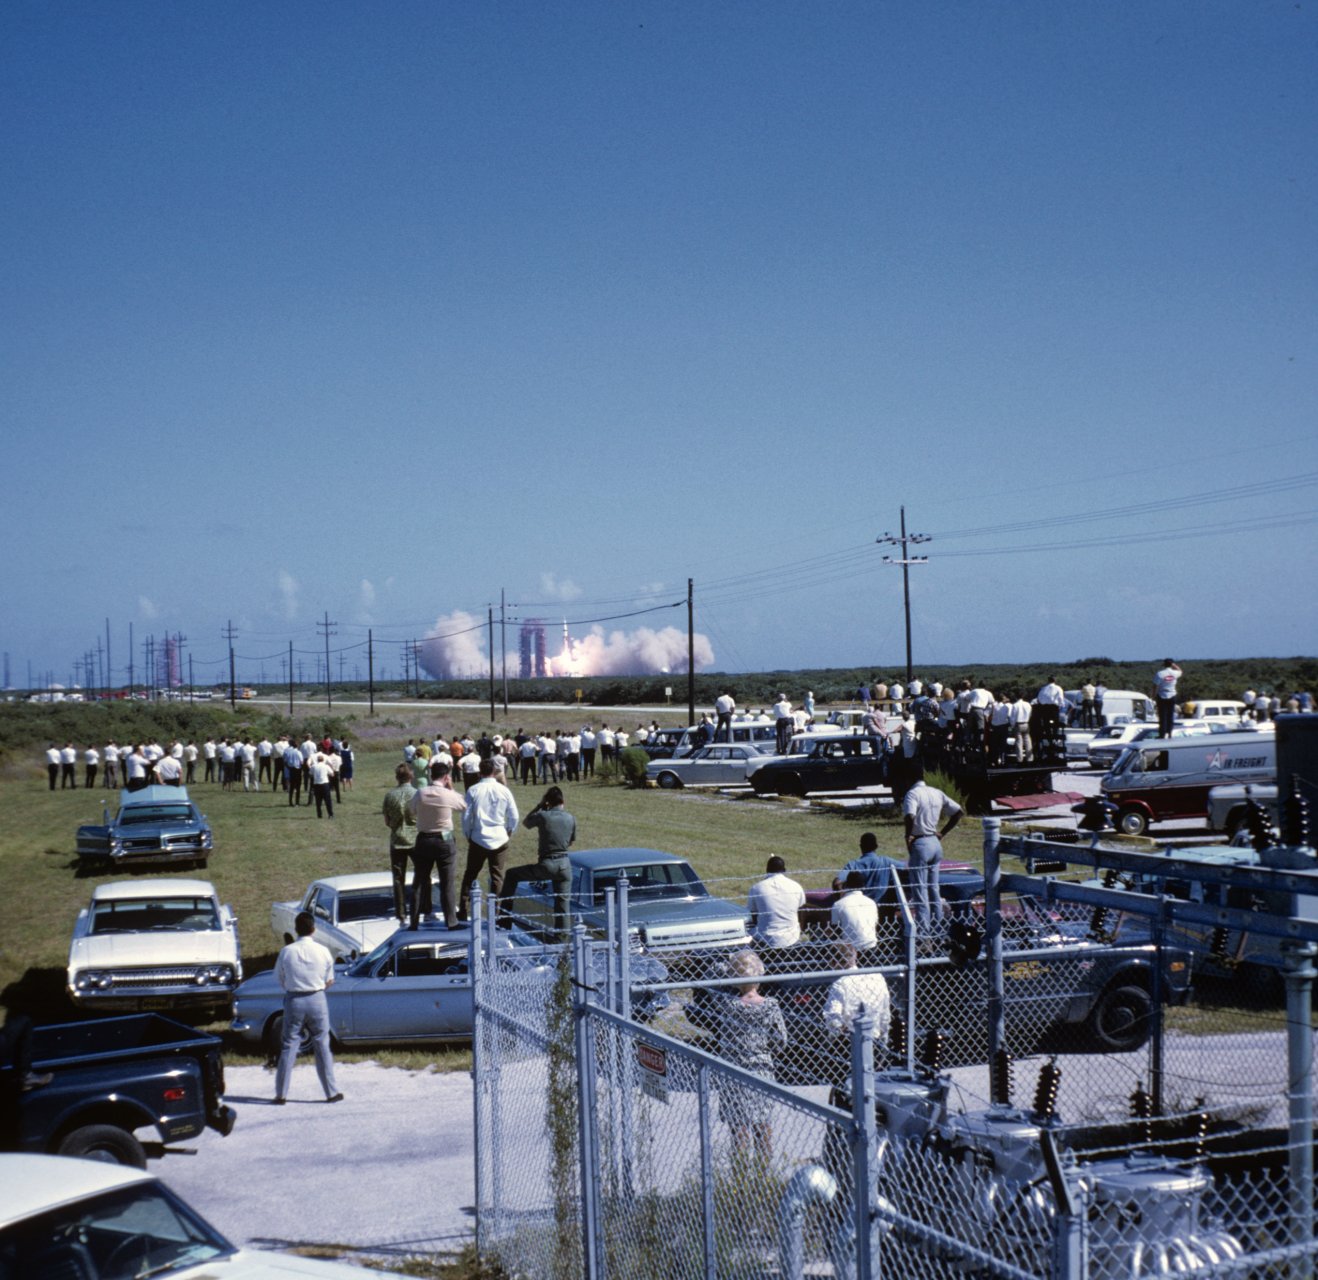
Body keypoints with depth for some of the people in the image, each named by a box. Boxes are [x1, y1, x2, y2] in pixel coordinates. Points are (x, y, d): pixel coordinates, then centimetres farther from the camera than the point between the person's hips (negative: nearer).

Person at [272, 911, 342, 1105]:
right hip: (317, 1001, 0)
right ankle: (331, 1092, 13)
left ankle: (281, 1094, 7)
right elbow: (329, 982, 2)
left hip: (293, 1001, 0)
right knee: (322, 1047, 9)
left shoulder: (286, 952, -8)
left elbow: (280, 980, 1)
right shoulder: (323, 951, -7)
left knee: (289, 1047, 7)